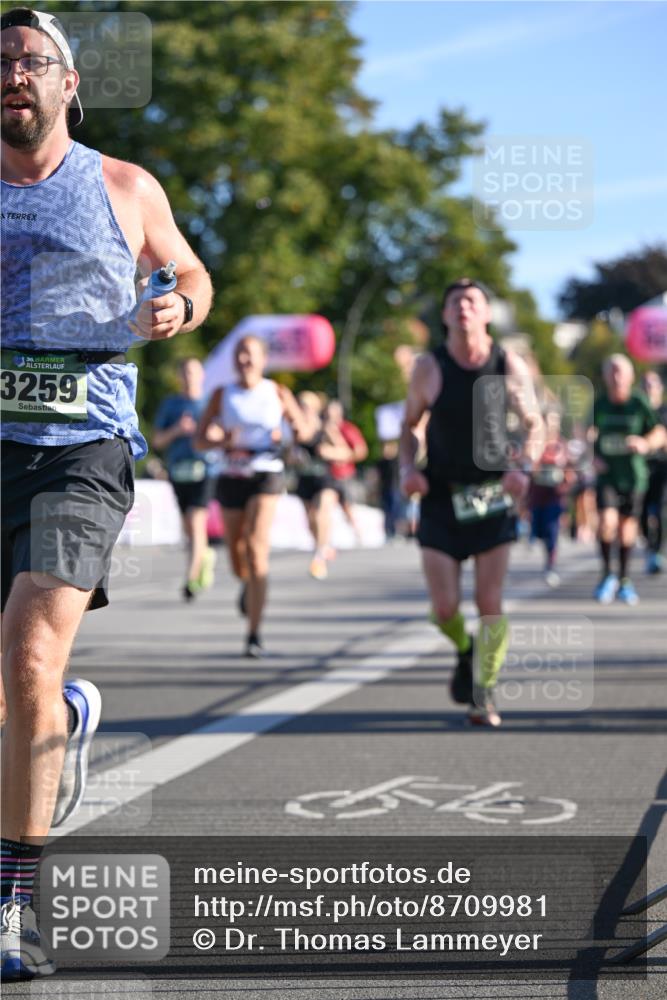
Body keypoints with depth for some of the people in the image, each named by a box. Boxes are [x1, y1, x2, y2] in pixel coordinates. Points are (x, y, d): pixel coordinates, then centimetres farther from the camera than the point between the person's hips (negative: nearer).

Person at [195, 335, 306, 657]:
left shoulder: (278, 393, 5)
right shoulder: (222, 395, 6)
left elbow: (301, 428, 16)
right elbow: (199, 439, 4)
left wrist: (297, 433, -8)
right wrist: (222, 441, -17)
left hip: (266, 474, -2)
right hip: (231, 476, 2)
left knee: (256, 547, -20)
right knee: (237, 562, 8)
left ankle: (254, 633, -20)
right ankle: (250, 584, 49)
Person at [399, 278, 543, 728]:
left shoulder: (510, 366, -4)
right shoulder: (429, 367, -5)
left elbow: (535, 424, 5)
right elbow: (409, 425, 7)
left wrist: (523, 467, -13)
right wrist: (408, 468, -11)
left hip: (493, 497, 0)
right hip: (442, 496, 0)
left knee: (491, 603, -5)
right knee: (445, 608, -5)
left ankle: (485, 694, 13)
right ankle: (466, 652, 29)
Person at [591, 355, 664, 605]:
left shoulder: (639, 403, -8)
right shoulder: (599, 403, -2)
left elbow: (659, 433, -2)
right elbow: (592, 433, 13)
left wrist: (645, 443, -23)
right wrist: (594, 456, -3)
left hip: (633, 474, 0)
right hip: (607, 473, 0)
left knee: (627, 525, 7)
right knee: (607, 521, -16)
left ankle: (624, 580, 24)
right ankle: (607, 575, 2)